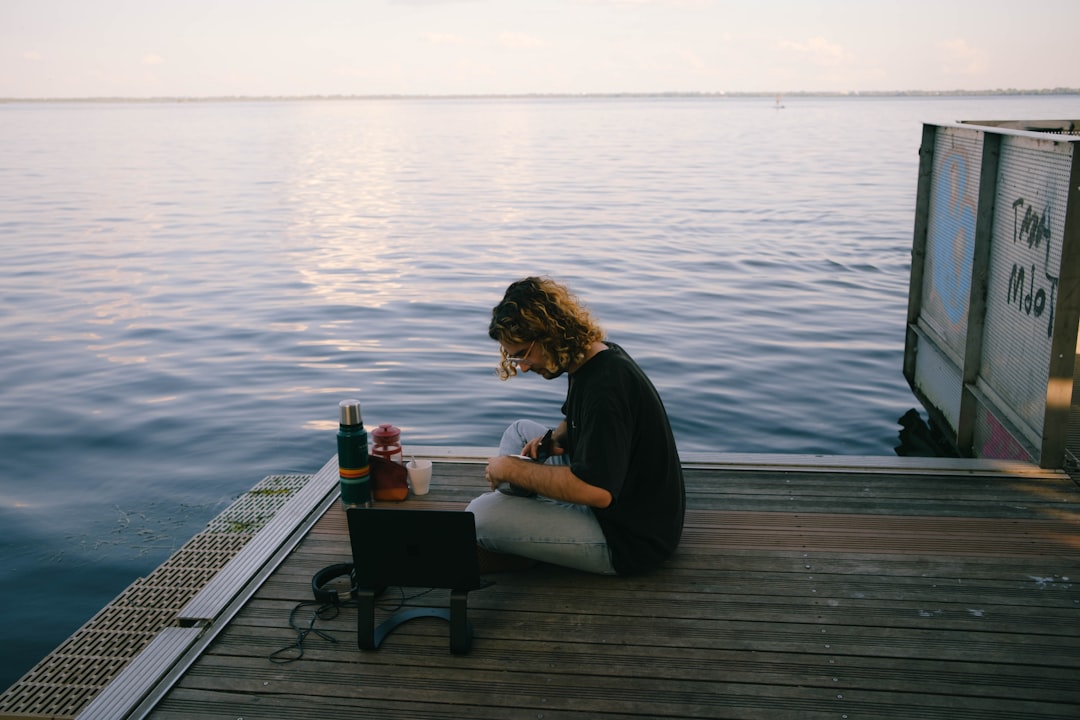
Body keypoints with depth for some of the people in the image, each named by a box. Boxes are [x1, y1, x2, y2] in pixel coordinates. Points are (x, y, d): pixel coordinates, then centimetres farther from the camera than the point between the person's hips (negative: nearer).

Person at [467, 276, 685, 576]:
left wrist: (513, 469, -22)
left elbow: (596, 491, -34)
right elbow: (574, 420, 25)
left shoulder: (605, 386, -28)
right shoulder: (594, 357, 4)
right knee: (520, 431, 19)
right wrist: (554, 439, 1)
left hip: (629, 541, -11)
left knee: (480, 515, -23)